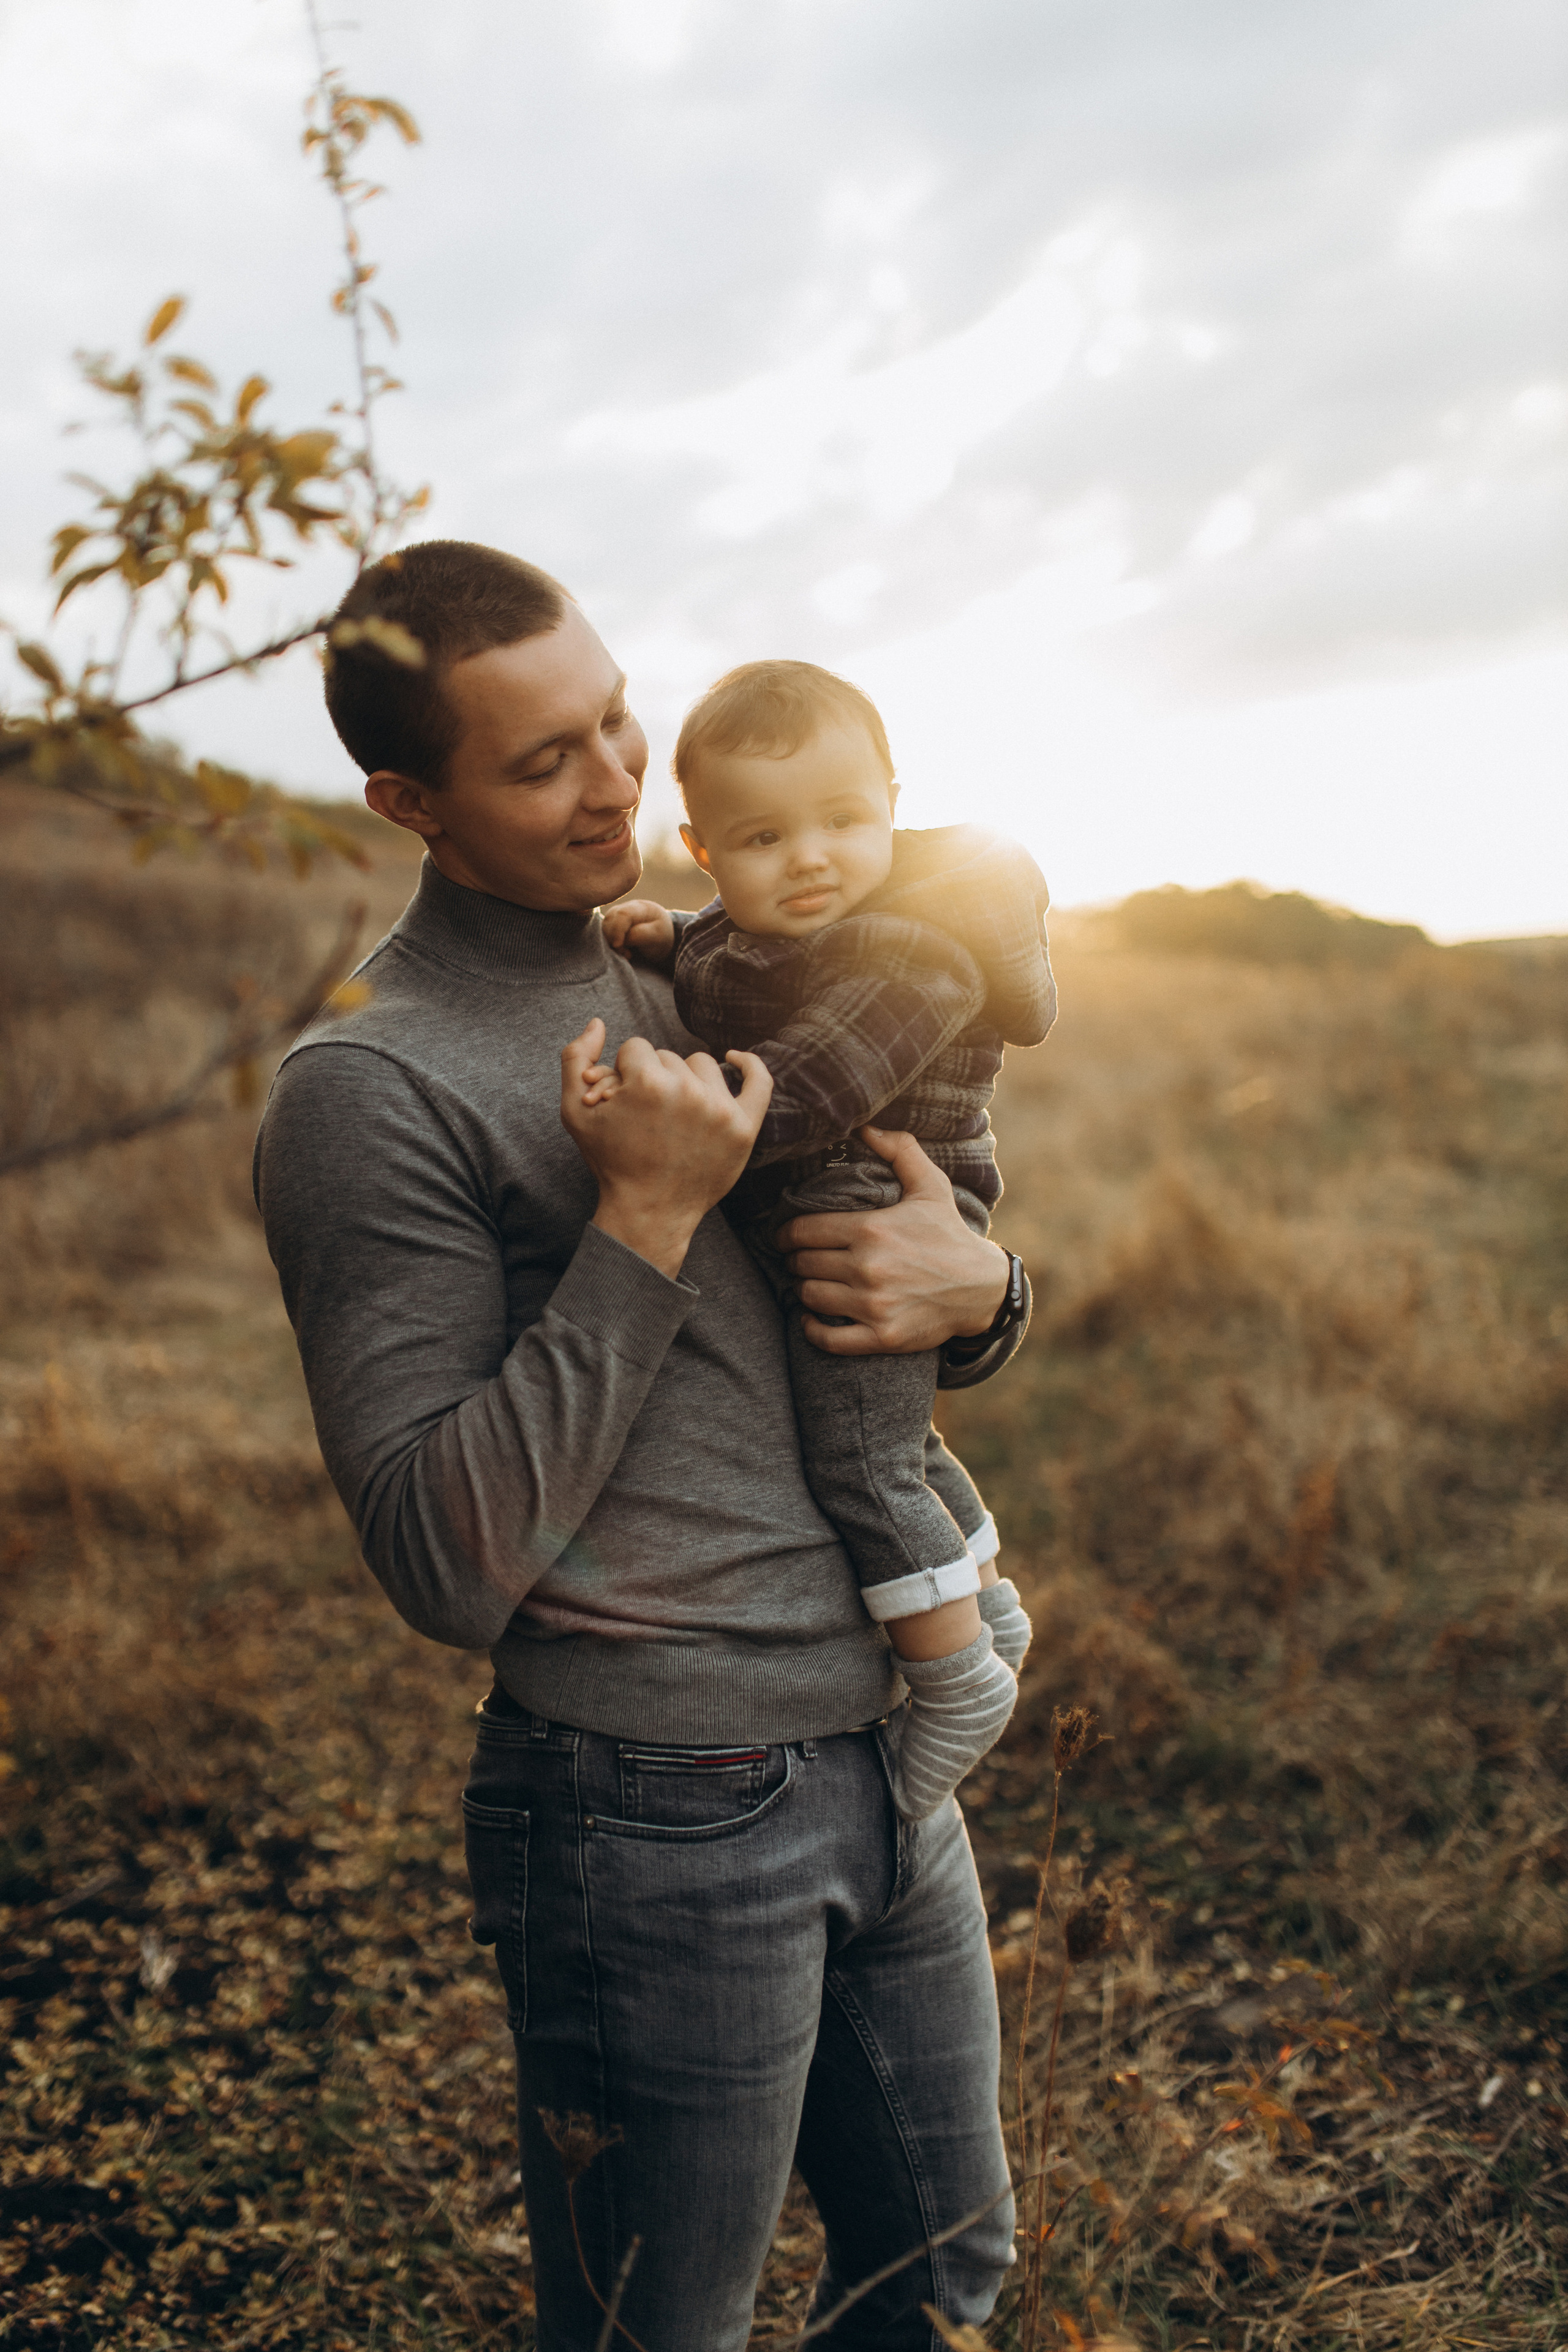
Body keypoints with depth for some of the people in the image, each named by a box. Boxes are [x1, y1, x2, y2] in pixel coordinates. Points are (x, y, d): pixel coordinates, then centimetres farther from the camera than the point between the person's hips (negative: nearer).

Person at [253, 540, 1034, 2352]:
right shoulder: (366, 1089, -14)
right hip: (657, 1819, -7)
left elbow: (946, 1302, 16)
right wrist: (646, 1222, -22)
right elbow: (447, 1569, -18)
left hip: (887, 1765, 7)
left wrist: (973, 1286, -8)